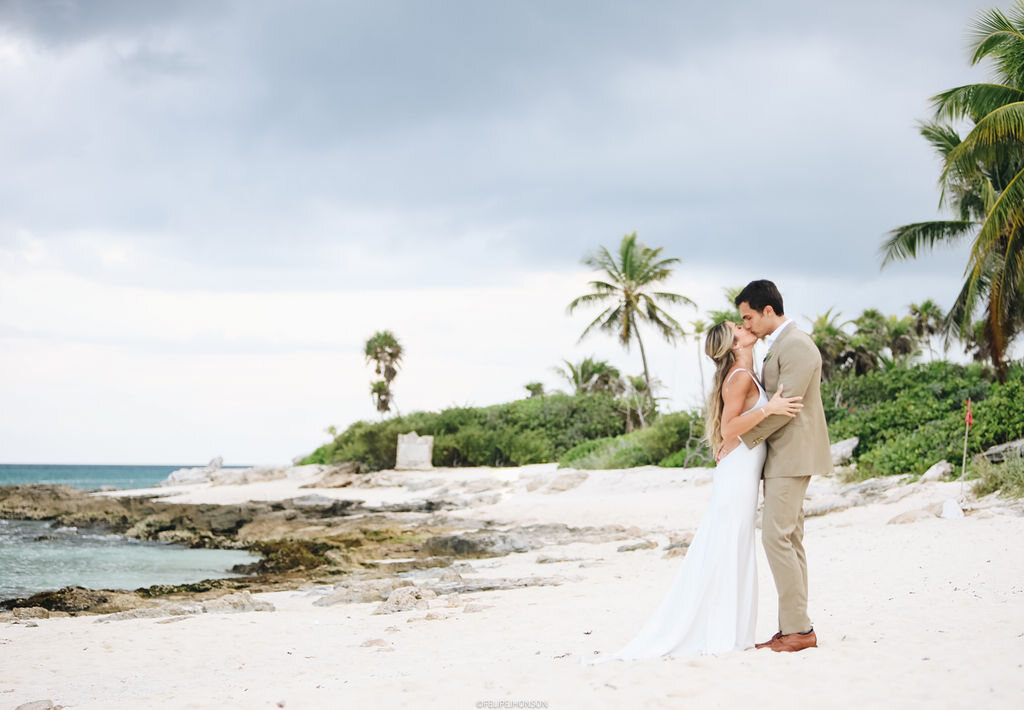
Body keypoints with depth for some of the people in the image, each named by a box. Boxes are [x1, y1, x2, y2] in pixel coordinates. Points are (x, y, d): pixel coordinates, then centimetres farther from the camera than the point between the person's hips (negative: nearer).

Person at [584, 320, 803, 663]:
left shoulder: (745, 376, 16)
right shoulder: (740, 377, -13)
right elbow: (728, 429, -20)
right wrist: (768, 408, -26)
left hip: (741, 477, 10)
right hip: (737, 477, -10)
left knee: (726, 555, 11)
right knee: (727, 554, -6)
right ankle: (722, 636, -2)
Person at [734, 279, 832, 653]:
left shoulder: (796, 345, -14)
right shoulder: (779, 345, 19)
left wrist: (742, 438, -16)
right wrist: (739, 435, 12)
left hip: (792, 456, -11)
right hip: (782, 457, 11)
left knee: (777, 537, -12)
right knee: (789, 541, 9)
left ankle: (798, 629, -8)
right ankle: (793, 627, 12)